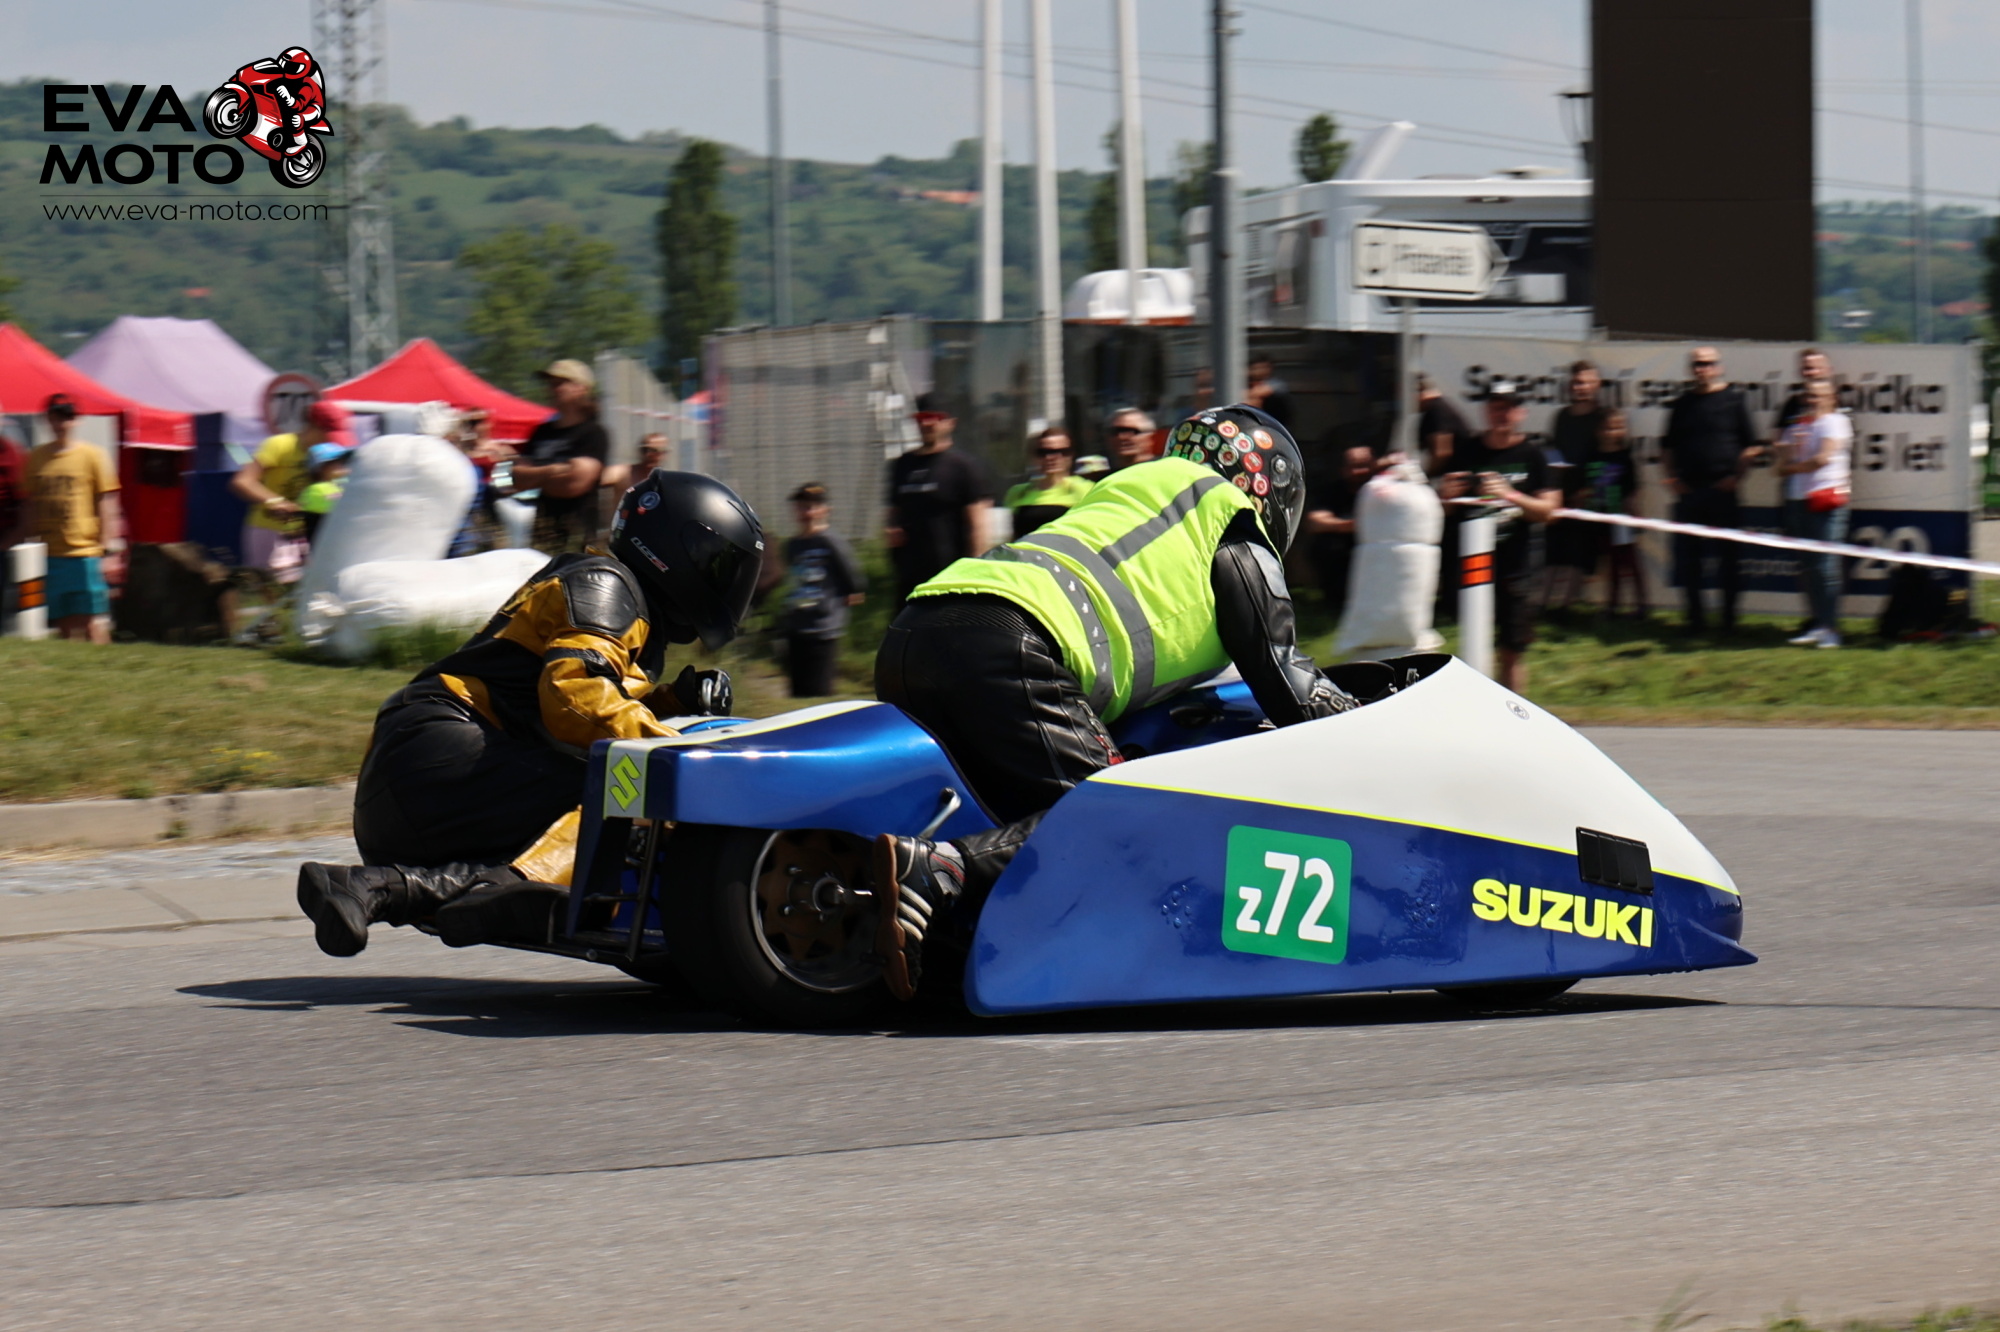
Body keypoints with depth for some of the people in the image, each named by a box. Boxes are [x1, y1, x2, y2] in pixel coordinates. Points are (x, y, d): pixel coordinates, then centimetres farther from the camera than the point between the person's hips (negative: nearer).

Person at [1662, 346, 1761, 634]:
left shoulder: (1734, 399, 2)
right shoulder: (1682, 404, 13)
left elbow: (1751, 446, 2)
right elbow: (1668, 447, 20)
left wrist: (1736, 476, -9)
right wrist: (1673, 477, 5)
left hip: (1723, 490, -4)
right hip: (1689, 490, 4)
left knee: (1727, 555, 0)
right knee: (1686, 556, 3)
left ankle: (1729, 616, 8)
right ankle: (1695, 616, 12)